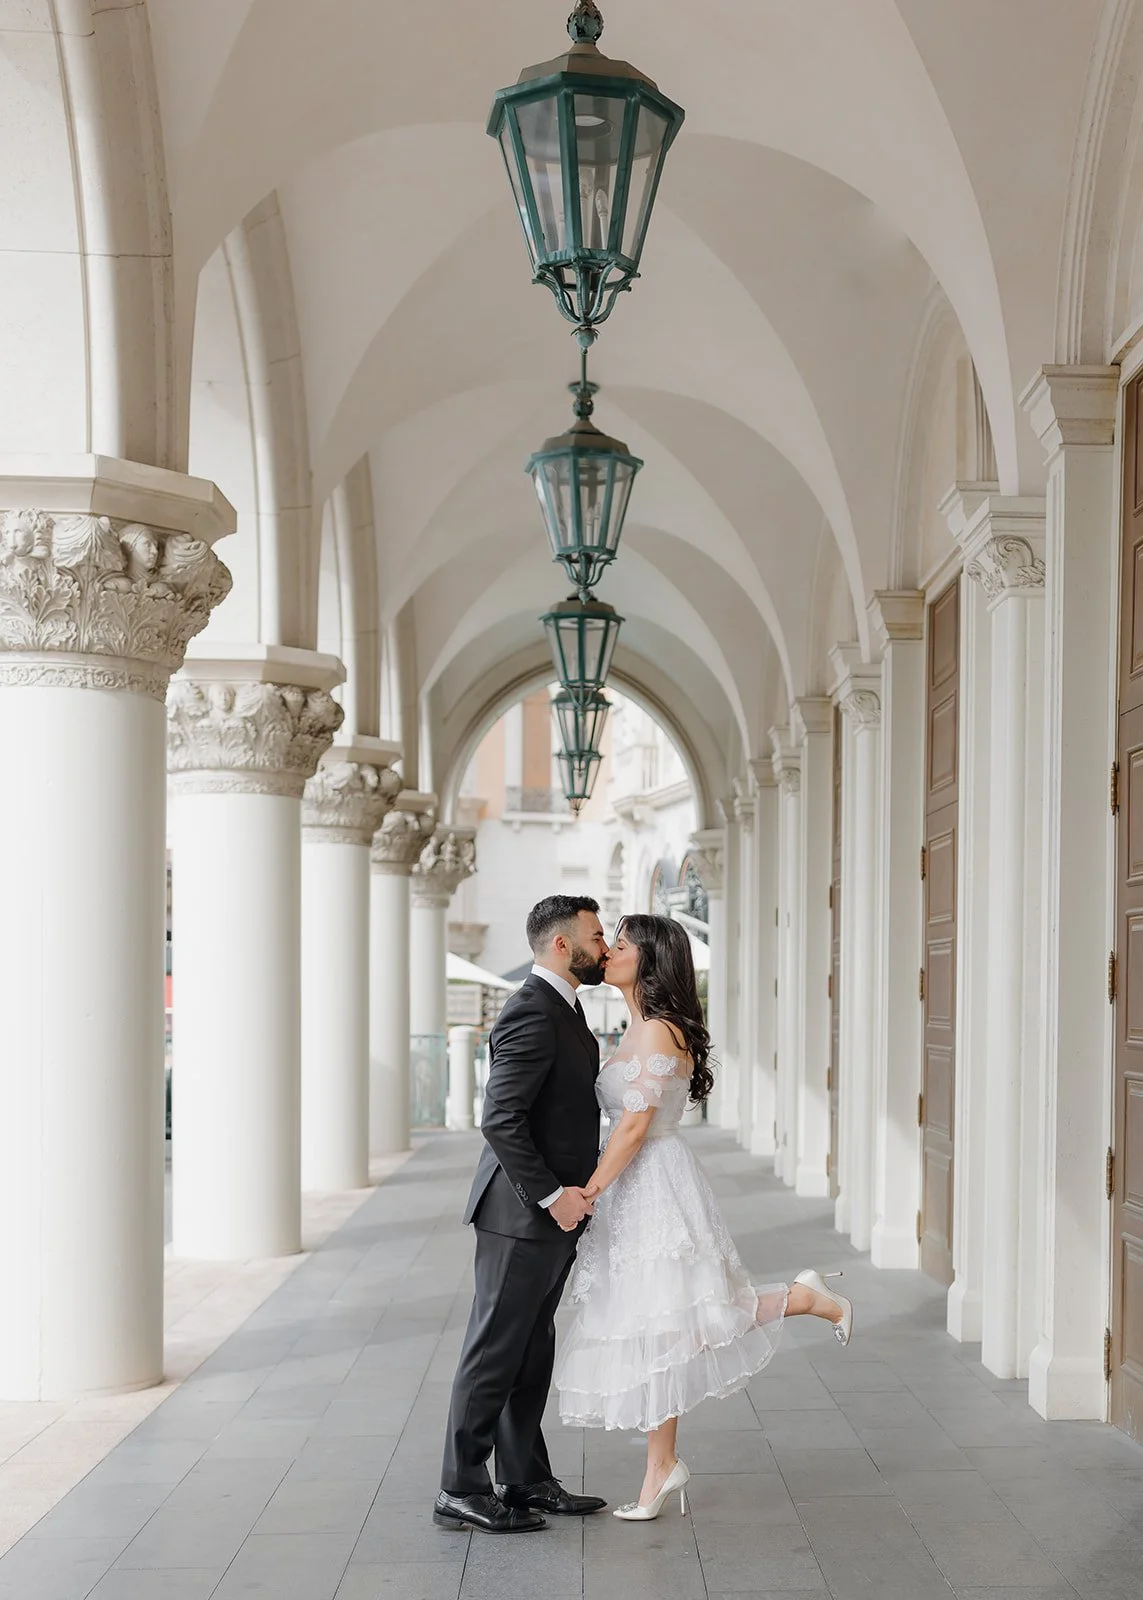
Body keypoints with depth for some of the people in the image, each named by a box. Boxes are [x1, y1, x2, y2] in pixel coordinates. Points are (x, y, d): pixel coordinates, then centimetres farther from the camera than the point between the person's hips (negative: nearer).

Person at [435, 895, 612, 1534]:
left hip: (554, 1216, 10)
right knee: (495, 1352, -2)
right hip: (523, 1216, -10)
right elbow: (500, 1119, -25)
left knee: (532, 1354, 16)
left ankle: (526, 1480, 26)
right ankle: (462, 1492, 6)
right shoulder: (533, 1012, -18)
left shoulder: (564, 1009, 14)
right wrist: (551, 1195, -22)